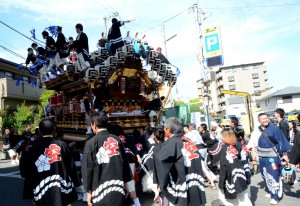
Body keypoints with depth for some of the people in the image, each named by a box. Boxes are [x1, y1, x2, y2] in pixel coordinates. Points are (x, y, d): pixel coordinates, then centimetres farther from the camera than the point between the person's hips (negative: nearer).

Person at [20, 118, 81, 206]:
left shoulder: (33, 149, -4)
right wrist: (75, 184, 8)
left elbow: (27, 172, 3)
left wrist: (32, 195, 14)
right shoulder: (62, 145, -9)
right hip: (62, 193, -1)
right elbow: (71, 166, -5)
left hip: (42, 196, 1)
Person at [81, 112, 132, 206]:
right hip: (118, 187, 3)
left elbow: (87, 168, -6)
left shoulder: (91, 143, -7)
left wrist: (88, 191, 2)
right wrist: (125, 182, 18)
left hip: (101, 190, -3)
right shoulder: (117, 140, 4)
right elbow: (125, 163, 9)